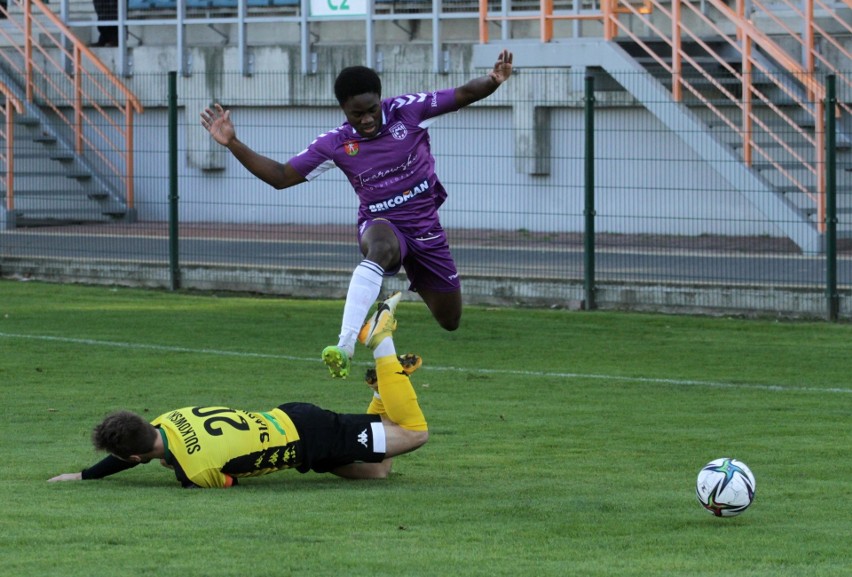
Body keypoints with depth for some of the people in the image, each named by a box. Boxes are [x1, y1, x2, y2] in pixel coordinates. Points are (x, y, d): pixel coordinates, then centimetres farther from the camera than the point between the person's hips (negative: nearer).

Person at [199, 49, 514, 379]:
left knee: (450, 320, 9)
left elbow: (463, 95, -9)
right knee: (380, 245, -43)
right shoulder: (336, 144, -9)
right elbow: (281, 177, -5)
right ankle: (345, 346, -56)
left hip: (425, 226, 3)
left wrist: (492, 82, -32)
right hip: (381, 224, -3)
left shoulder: (408, 111, -11)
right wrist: (233, 144, -15)